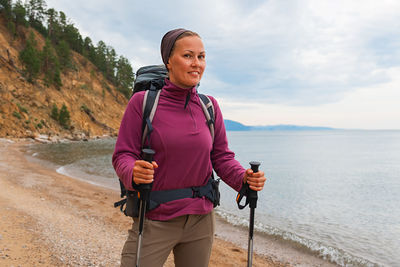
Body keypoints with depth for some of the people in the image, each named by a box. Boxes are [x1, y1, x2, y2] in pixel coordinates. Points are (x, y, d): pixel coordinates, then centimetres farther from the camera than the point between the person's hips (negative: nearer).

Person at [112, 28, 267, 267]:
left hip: (200, 220, 4)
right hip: (154, 221, -3)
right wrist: (134, 172, -30)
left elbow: (222, 156, 5)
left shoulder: (209, 106, 2)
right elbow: (123, 156, -8)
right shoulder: (143, 102, -9)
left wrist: (243, 178, -14)